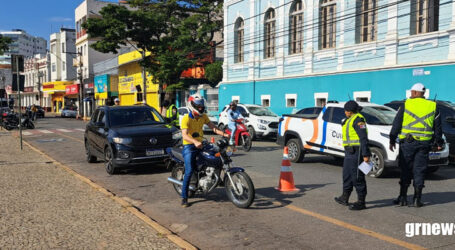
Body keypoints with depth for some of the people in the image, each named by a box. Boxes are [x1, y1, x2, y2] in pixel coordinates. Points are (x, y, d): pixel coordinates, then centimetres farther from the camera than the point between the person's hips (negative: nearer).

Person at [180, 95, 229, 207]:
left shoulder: (203, 116, 5)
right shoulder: (186, 118, -15)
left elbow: (212, 127, 2)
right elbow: (184, 135, -27)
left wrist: (224, 134, -14)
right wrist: (195, 142, -45)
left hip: (200, 144, 6)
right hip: (189, 146, -6)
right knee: (189, 171, -16)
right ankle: (184, 197, -7)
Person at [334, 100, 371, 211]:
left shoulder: (358, 119, -13)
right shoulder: (350, 120, 19)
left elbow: (363, 138, -20)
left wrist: (365, 155, -24)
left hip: (356, 152, -11)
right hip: (350, 152, 11)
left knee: (357, 177, -6)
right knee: (347, 175, 18)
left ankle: (361, 202, 0)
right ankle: (345, 198, 29)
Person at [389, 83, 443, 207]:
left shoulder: (405, 105, -1)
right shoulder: (433, 106, 7)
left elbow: (396, 124, -1)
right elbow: (437, 127, 11)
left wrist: (392, 140, 4)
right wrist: (439, 142, 20)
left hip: (407, 142, -2)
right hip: (424, 144, 2)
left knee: (405, 170, 5)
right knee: (419, 171, 7)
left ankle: (403, 198, 8)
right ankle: (417, 199, 9)